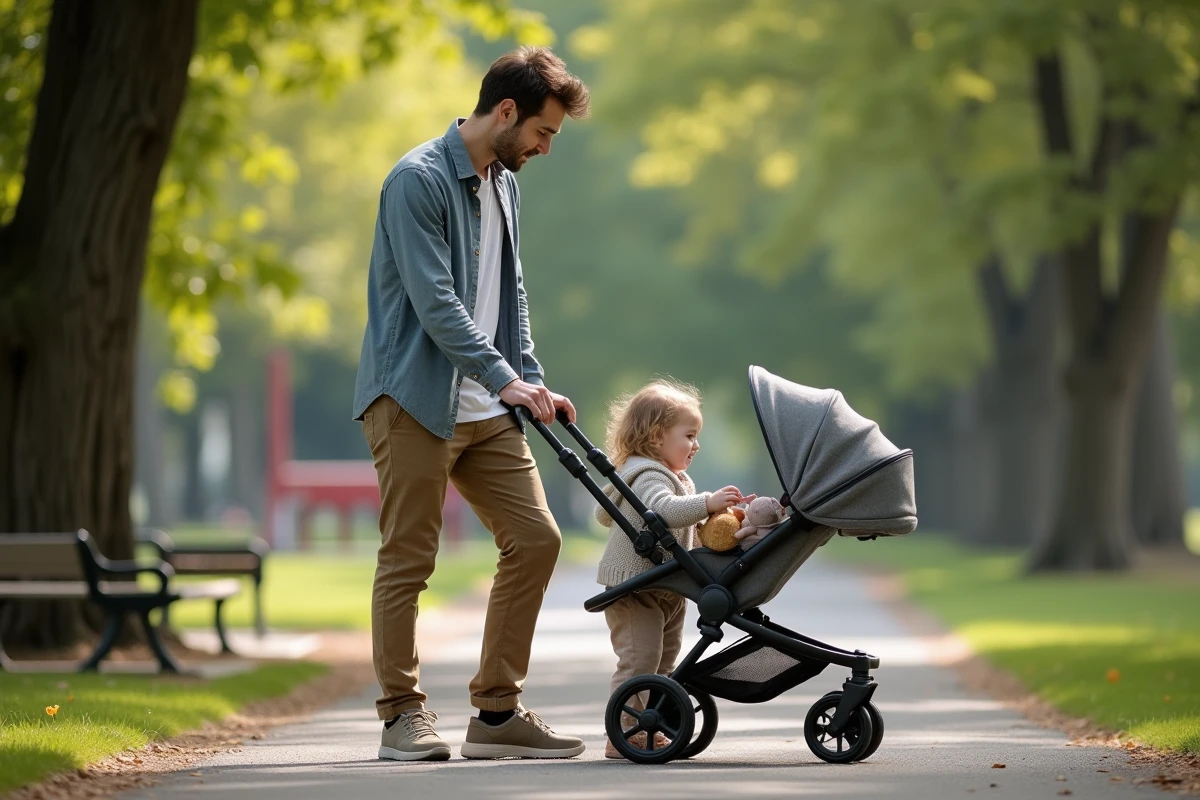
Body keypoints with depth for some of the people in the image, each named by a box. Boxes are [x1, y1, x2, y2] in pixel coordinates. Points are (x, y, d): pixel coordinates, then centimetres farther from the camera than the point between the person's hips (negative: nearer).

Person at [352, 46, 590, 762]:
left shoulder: (505, 185, 15)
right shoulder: (420, 180, -13)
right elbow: (434, 301, -20)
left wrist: (535, 382, 10)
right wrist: (505, 378, -23)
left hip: (487, 408, 8)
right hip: (415, 400, -8)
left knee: (536, 539, 2)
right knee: (408, 561, -3)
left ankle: (497, 711, 9)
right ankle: (403, 715, 7)